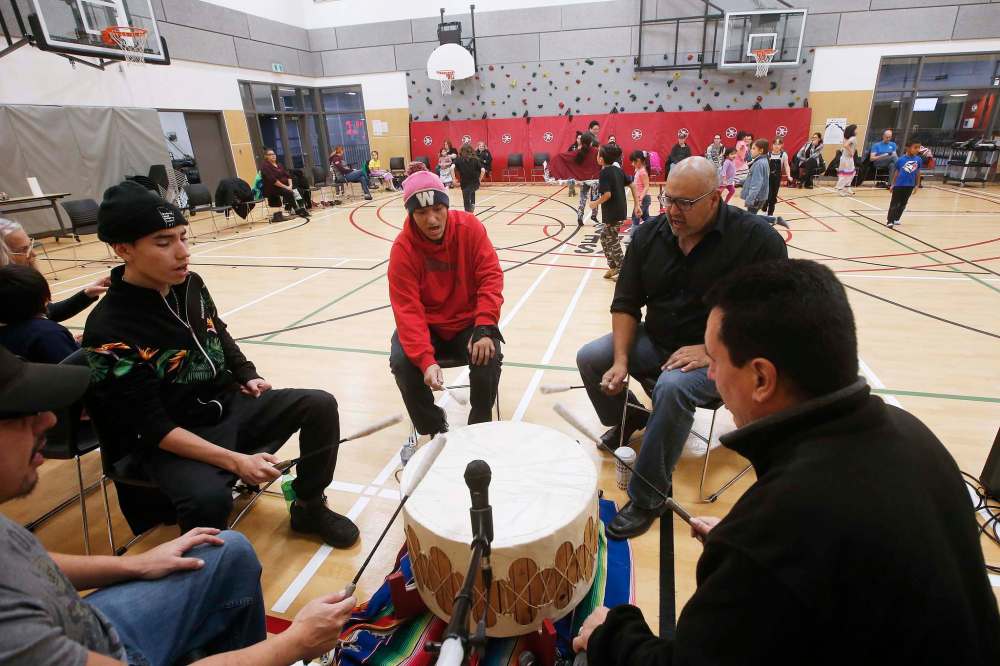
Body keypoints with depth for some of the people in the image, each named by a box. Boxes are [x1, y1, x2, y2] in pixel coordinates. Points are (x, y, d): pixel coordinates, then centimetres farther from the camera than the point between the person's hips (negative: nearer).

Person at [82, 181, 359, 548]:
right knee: (209, 499, -34)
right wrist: (234, 461, -29)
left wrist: (248, 376, 3)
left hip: (232, 405, 7)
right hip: (173, 441, -6)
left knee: (320, 405, -8)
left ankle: (309, 507, 11)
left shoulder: (190, 284, -2)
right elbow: (153, 428, -22)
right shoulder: (108, 331, -22)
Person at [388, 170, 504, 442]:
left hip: (468, 321, 0)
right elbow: (407, 310, -23)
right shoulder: (403, 248, -17)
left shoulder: (470, 227, -14)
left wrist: (484, 328, -29)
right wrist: (426, 360, -37)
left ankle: (479, 428, 3)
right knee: (401, 363, -25)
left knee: (488, 359, -27)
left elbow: (491, 276, -15)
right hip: (427, 325, 0)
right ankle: (431, 430, 2)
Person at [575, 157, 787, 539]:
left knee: (673, 387, -34)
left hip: (722, 353, -5)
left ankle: (648, 497, -15)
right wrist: (621, 360, -12)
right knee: (590, 358, -8)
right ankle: (629, 419, 23)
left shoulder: (757, 239, -15)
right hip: (654, 339, 6)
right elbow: (625, 303, 0)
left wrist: (714, 352, -27)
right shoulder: (650, 234, -2)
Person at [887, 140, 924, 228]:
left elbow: (918, 173, 9)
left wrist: (917, 185, 9)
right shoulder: (901, 159, -8)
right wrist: (892, 185, 4)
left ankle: (896, 219, 24)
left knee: (903, 204, 13)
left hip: (910, 185, 4)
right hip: (899, 184, -4)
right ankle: (889, 221, 0)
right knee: (894, 203, -1)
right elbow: (897, 173, 2)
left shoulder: (918, 159, 0)